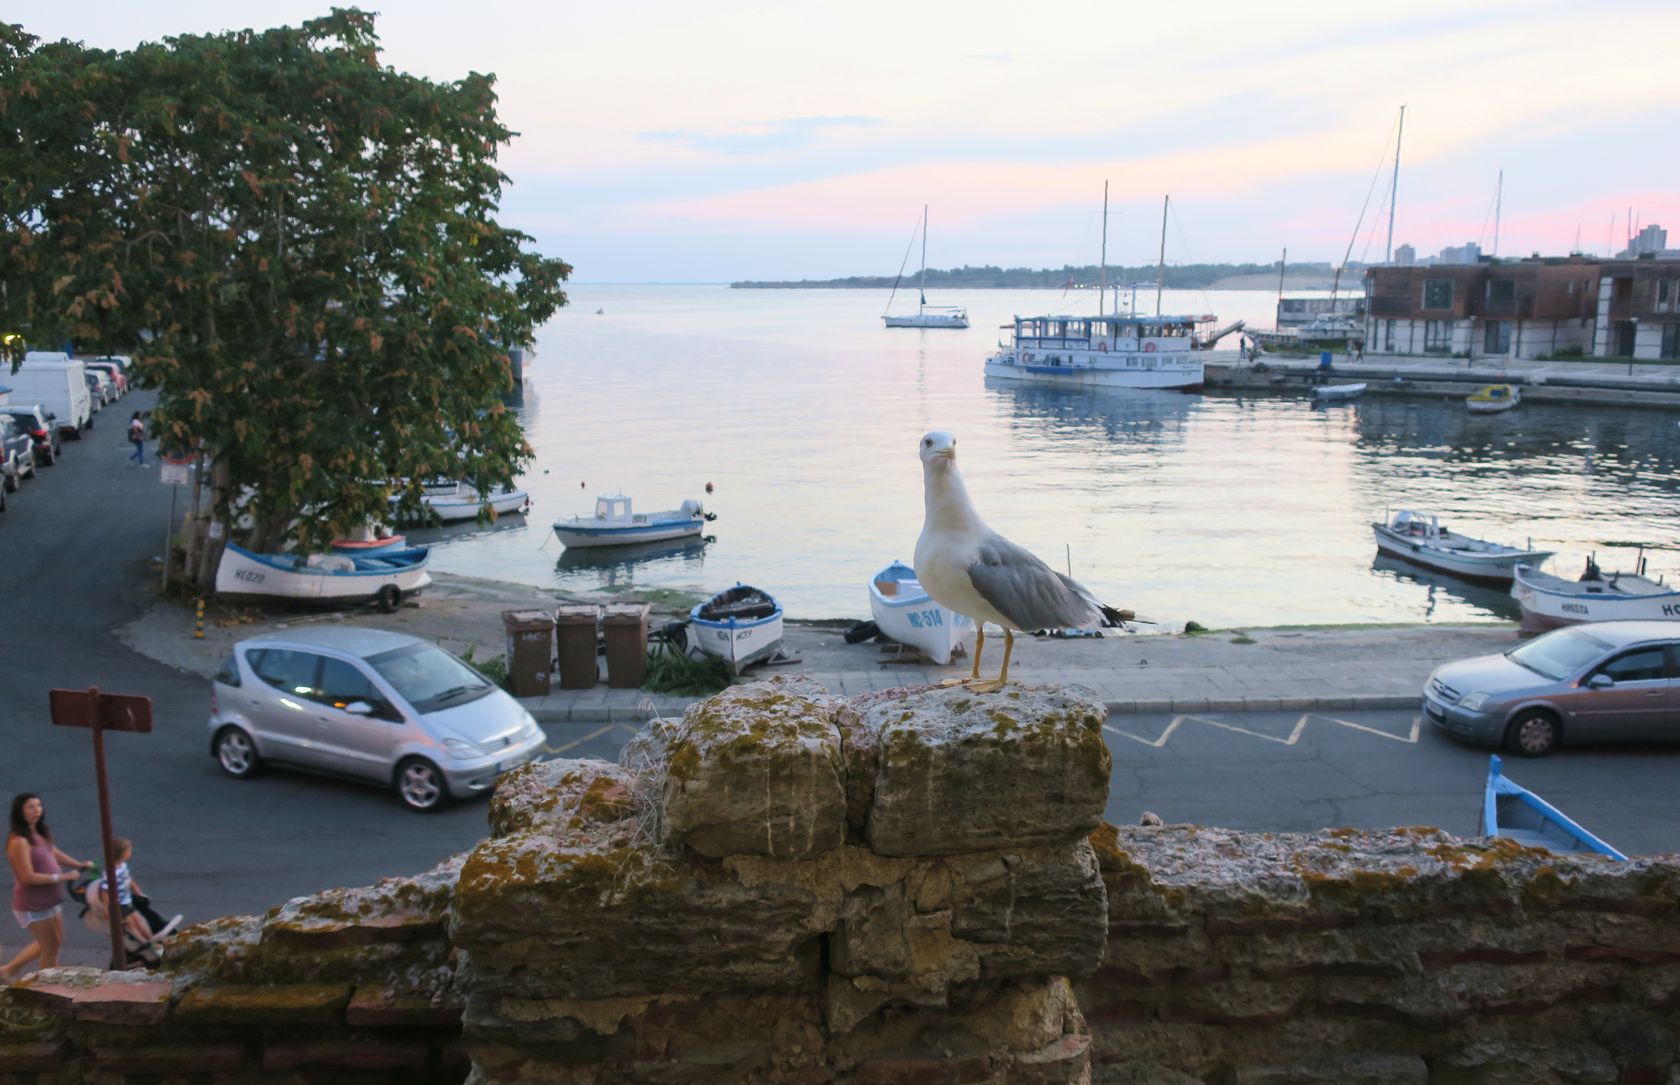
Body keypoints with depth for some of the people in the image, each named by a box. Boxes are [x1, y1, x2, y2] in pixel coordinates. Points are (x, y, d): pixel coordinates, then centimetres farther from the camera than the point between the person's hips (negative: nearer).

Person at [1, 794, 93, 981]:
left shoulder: (39, 833, 3)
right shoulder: (19, 841, -24)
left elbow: (55, 853, 18)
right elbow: (28, 877, -25)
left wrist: (80, 865, 4)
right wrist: (61, 877, -21)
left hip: (50, 901, 9)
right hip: (33, 906, -9)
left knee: (54, 944, 23)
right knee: (50, 949, 5)